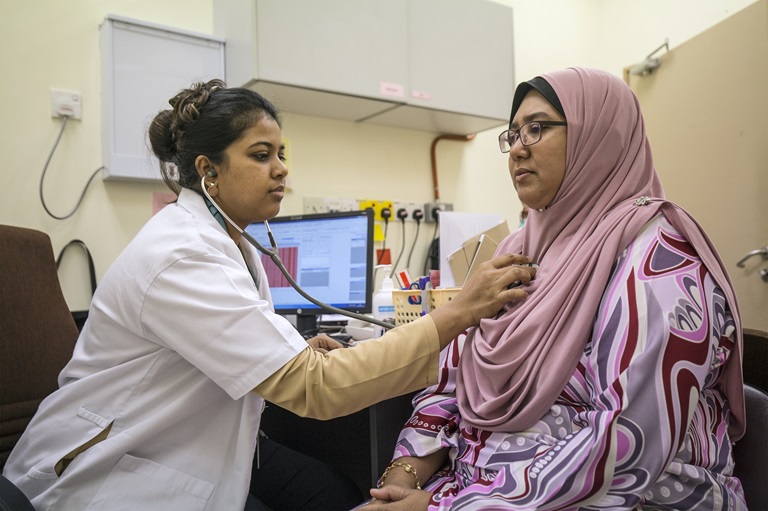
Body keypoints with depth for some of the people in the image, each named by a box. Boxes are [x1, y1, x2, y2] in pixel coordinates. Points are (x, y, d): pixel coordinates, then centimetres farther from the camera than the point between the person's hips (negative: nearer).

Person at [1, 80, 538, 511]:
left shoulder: (227, 239, 2)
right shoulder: (182, 257, -30)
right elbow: (315, 389, -36)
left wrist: (298, 350, -5)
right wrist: (457, 314, -37)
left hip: (191, 447, 8)